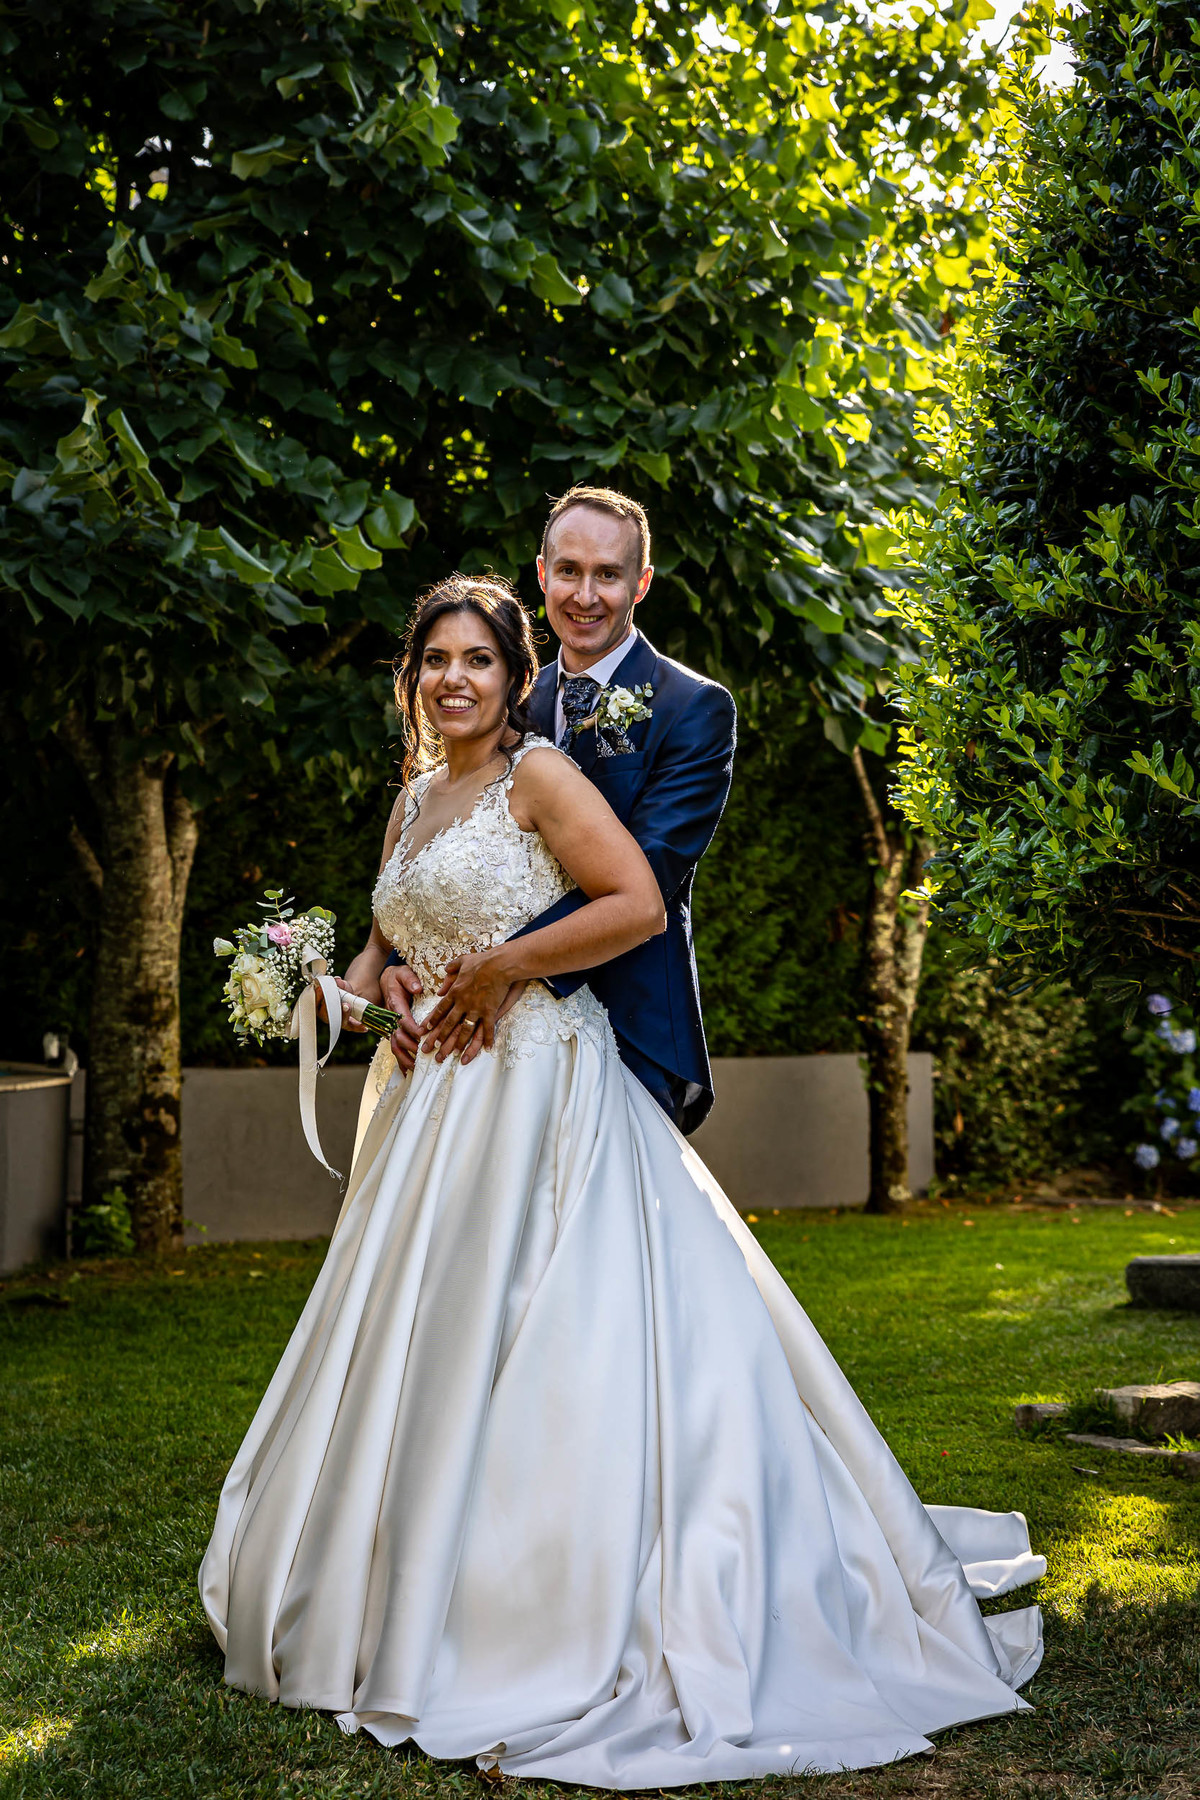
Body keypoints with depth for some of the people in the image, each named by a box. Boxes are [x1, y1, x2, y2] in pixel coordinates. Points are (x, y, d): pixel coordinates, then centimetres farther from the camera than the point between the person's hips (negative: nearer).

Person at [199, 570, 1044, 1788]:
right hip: (440, 1097, 8)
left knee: (529, 1340, -7)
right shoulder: (414, 799, 17)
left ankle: (566, 1629, 1)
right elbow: (389, 938, 28)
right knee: (427, 1338, 11)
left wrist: (500, 969, -13)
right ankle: (413, 1594, 23)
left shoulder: (538, 774, -6)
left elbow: (638, 904, -17)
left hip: (538, 1084, -8)